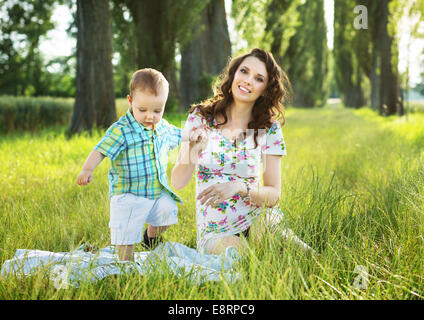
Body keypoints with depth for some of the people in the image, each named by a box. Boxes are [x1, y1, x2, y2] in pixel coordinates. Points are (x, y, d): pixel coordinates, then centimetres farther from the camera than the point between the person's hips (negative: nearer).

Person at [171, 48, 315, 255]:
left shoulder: (269, 128, 1)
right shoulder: (201, 116, -1)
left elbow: (274, 194, -2)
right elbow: (177, 183, -6)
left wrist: (240, 187, -22)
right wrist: (191, 153, -27)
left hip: (255, 221, 1)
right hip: (215, 231, -1)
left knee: (268, 219, -33)